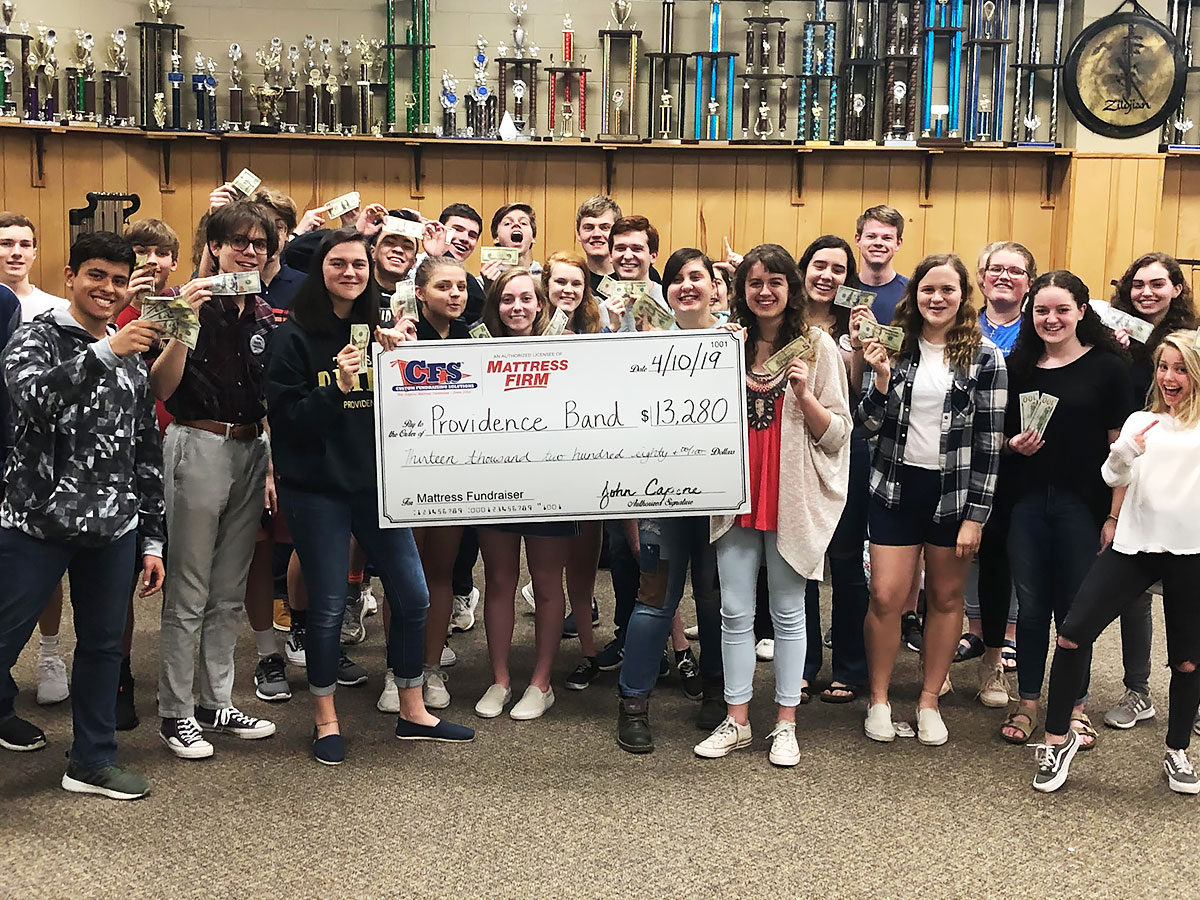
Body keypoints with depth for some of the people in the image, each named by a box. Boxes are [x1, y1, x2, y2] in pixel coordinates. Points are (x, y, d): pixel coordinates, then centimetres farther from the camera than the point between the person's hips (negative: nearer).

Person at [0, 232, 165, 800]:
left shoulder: (133, 356, 13)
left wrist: (152, 539, 13)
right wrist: (106, 352, -30)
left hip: (113, 525, 5)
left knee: (103, 644, 11)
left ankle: (93, 761, 23)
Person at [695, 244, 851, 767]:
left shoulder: (816, 346, -1)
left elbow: (836, 433, -2)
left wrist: (804, 395, -18)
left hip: (793, 495, -3)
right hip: (736, 492, 3)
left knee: (787, 612, 7)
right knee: (735, 612, 6)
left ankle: (786, 724, 18)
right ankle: (736, 721, 18)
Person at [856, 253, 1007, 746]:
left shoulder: (985, 357, -4)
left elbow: (989, 442, -5)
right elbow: (869, 425, 2)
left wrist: (975, 515, -8)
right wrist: (882, 377, -15)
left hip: (954, 492, -1)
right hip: (896, 487, 1)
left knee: (945, 598, 10)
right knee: (886, 596, -2)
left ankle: (929, 700, 25)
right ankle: (879, 700, 15)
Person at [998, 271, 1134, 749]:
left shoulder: (1107, 366, -3)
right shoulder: (1019, 366, 6)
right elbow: (1002, 433, 16)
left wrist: (1114, 515, -9)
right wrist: (1014, 444, -7)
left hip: (1082, 505, -3)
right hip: (1027, 502, 3)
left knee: (1075, 608, 6)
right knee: (1030, 606, 9)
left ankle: (1076, 706, 22)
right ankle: (1027, 703, 22)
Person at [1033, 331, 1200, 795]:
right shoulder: (1140, 421, 11)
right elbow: (1114, 477, 2)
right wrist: (1128, 450, -19)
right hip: (1134, 544, 2)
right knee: (1072, 635, -6)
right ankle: (1058, 737, 9)